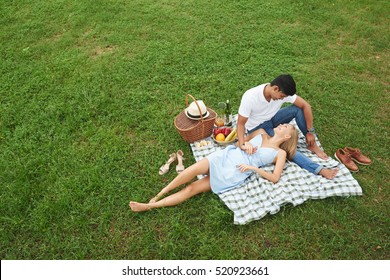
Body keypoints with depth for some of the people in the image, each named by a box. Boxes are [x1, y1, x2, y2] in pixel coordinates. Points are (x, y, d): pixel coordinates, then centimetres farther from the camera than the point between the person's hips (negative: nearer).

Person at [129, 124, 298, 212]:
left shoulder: (280, 153, 9)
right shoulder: (261, 133, 22)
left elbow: (275, 178, -3)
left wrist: (253, 168, -11)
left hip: (235, 174, -3)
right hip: (225, 156, 4)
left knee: (191, 189, -16)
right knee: (195, 169, -26)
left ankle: (151, 206, -15)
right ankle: (157, 196, -16)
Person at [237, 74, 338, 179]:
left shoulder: (283, 92, -21)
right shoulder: (250, 97, -33)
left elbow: (306, 106, -14)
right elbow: (241, 123, -28)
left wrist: (310, 132, -16)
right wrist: (243, 144, -44)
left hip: (272, 119, 5)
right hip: (257, 127, -4)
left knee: (298, 108, -19)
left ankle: (311, 144, -6)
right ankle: (319, 169, -26)